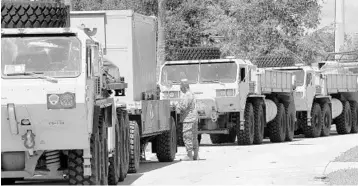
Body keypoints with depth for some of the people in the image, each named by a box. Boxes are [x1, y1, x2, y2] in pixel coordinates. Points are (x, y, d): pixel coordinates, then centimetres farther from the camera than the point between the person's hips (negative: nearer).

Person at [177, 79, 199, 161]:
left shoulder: (187, 95, -15)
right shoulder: (191, 94, 18)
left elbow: (183, 107, -22)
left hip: (188, 119, -10)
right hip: (194, 119, 10)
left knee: (187, 137, -8)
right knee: (194, 137, 13)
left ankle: (189, 155, -9)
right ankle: (196, 155, 17)